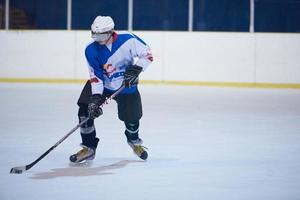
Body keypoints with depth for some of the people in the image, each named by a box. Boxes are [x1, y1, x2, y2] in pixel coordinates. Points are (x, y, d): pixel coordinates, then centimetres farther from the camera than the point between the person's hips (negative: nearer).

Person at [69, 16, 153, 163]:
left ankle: (134, 141, 42)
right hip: (101, 84, 1)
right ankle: (88, 148, 1)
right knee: (85, 111, -14)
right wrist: (95, 97, -29)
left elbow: (147, 54, -15)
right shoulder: (91, 50, -21)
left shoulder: (127, 39, -26)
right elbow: (95, 76, -19)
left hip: (127, 85, -1)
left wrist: (136, 68, -30)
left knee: (131, 117, 6)